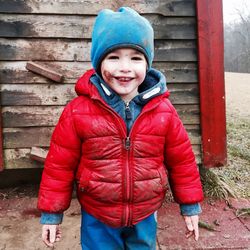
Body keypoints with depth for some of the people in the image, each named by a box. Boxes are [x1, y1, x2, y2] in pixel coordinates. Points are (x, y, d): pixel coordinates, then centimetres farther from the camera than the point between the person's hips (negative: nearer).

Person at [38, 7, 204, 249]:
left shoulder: (163, 111, -11)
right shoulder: (77, 111, -16)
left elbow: (181, 160, -1)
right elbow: (59, 165, -8)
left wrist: (190, 206, 4)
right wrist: (51, 213, -2)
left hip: (145, 216, 2)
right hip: (97, 219, -1)